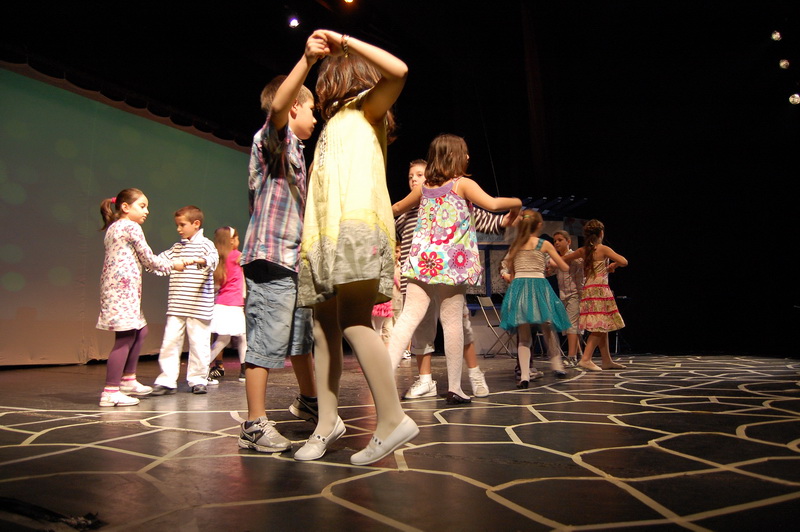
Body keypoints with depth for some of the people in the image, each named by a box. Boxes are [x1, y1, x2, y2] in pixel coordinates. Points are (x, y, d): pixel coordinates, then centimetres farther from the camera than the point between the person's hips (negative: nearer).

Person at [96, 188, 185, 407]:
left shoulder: (113, 228, 20)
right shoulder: (132, 227, -7)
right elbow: (148, 259, -6)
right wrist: (172, 265, 8)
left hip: (114, 287, 10)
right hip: (123, 287, -10)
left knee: (140, 331, 18)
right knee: (125, 337, -9)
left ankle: (128, 380, 25)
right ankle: (111, 392, -8)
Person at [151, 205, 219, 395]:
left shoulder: (205, 244, -2)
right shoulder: (176, 248, 17)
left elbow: (213, 258, -21)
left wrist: (196, 260, -38)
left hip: (198, 306, -5)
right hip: (176, 306, 5)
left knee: (198, 343, 2)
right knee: (170, 342, 2)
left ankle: (198, 380, 15)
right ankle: (167, 381, 9)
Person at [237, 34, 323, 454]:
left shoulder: (293, 151, 25)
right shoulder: (272, 137, -3)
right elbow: (277, 104, -27)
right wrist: (307, 60, -35)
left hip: (294, 259, 10)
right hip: (272, 257, -10)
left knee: (302, 335, 19)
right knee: (267, 340, -7)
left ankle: (307, 400, 36)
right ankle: (255, 425, 2)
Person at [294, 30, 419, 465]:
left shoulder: (366, 109, 12)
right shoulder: (333, 124, 31)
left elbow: (398, 70, -8)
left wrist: (343, 41, -1)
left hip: (356, 225, -8)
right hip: (325, 232, 8)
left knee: (353, 323, -19)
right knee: (323, 330, 3)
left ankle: (392, 419, -14)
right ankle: (328, 421, 9)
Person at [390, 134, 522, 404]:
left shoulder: (424, 187, 16)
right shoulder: (462, 183, 0)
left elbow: (397, 207, 30)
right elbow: (492, 204, -14)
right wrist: (517, 203, 7)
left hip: (422, 260, 4)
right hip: (451, 262, -4)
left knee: (409, 317, -1)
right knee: (452, 322, 2)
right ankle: (454, 388, 8)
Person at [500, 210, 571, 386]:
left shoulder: (515, 245, 11)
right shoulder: (544, 244, 4)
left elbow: (510, 271, 12)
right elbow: (565, 267, 12)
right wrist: (550, 262, 29)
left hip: (518, 286, 2)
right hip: (539, 286, -2)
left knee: (523, 335, 4)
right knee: (548, 329, 17)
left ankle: (524, 375, -5)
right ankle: (557, 366, 27)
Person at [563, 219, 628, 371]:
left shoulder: (582, 251, 10)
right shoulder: (603, 249, -6)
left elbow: (563, 259, 19)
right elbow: (624, 262, -11)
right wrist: (613, 266, 7)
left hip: (588, 289, 7)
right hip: (600, 289, -7)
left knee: (603, 327, 13)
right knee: (599, 327, -8)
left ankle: (607, 361, 20)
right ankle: (586, 359, -18)